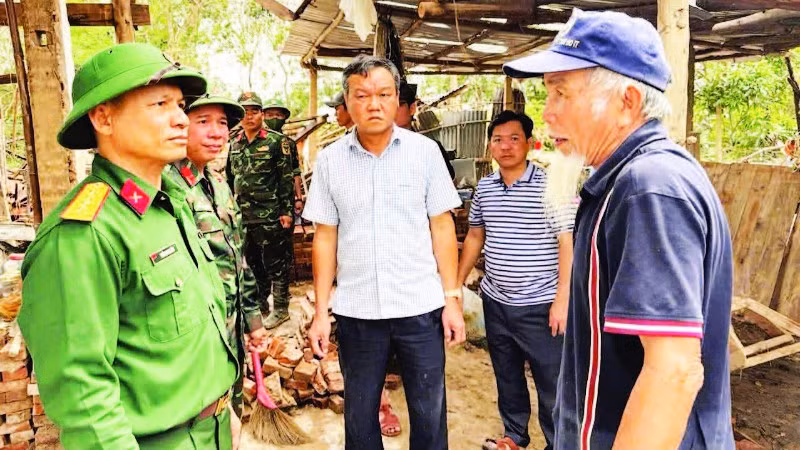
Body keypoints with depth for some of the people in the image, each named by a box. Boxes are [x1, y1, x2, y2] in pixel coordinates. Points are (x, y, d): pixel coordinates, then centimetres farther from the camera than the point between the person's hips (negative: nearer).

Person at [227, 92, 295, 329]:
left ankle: (280, 309, 15)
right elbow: (230, 179, 18)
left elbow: (287, 178, -8)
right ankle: (259, 306, 29)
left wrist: (286, 211, -11)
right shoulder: (234, 145, 11)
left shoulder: (276, 142, -6)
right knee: (253, 264, 15)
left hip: (271, 217, -6)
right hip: (244, 217, 6)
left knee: (276, 264, 2)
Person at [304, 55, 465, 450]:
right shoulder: (329, 160, 0)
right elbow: (325, 238, 3)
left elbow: (442, 227, 0)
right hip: (356, 311, 1)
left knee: (429, 415, 12)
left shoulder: (424, 151, -3)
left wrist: (452, 299, -3)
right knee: (359, 416, 17)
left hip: (421, 307, -1)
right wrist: (321, 312, 1)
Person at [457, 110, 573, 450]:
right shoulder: (484, 188, 5)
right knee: (506, 375, 20)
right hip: (495, 302, 6)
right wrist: (456, 284, 15)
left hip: (540, 305, -6)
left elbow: (568, 243, -13)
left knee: (551, 382, 5)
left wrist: (562, 299, -17)